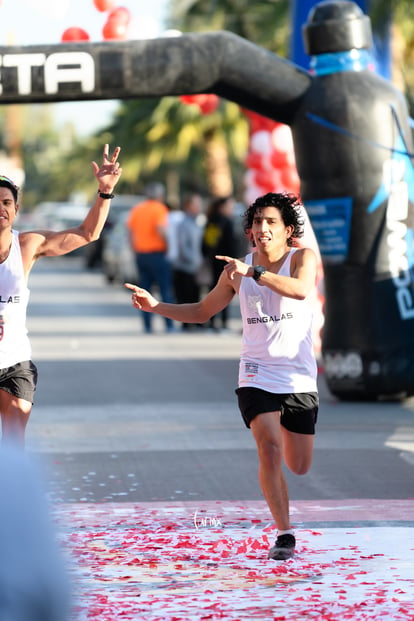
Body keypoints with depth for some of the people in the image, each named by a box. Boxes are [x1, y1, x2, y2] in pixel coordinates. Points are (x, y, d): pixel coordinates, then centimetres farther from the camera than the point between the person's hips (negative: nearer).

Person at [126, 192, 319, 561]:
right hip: (257, 376, 1)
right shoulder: (238, 270, 5)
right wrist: (155, 306, 6)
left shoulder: (303, 258, -5)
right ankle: (284, 534, -15)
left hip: (299, 380, -1)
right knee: (270, 451, -21)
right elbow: (202, 311, 18)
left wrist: (253, 272, -40)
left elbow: (301, 290, -29)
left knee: (298, 467, 9)